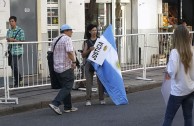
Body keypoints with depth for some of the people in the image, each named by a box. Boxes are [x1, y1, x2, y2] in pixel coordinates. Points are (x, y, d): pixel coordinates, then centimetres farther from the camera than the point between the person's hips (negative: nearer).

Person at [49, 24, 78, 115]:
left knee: (65, 87, 16)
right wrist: (74, 61, -16)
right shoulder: (67, 39, -10)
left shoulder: (55, 40, 16)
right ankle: (55, 104, -17)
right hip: (66, 67, -9)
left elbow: (52, 52, 21)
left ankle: (68, 107, 18)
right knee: (67, 87, -6)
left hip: (56, 67, 9)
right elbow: (69, 52, -22)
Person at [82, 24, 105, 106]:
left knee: (100, 81, 0)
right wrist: (89, 50, -13)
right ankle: (88, 100, 5)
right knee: (89, 82, 0)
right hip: (89, 63, 1)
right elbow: (83, 55, 3)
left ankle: (101, 99, 10)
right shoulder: (87, 42, 9)